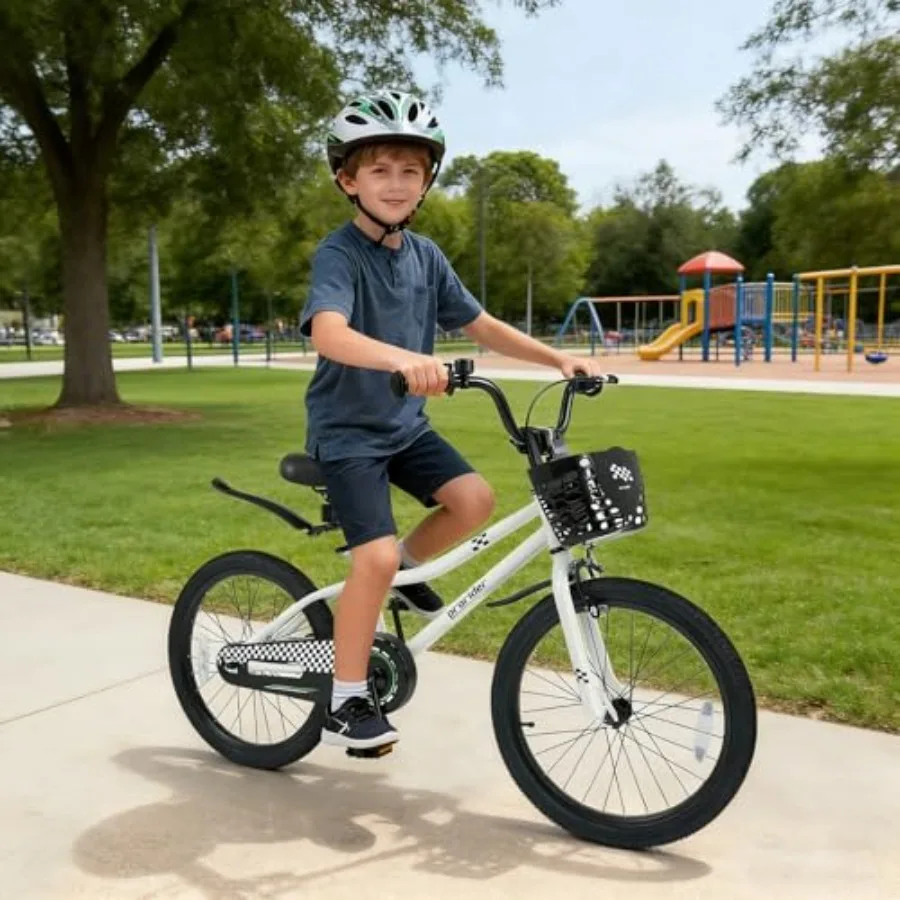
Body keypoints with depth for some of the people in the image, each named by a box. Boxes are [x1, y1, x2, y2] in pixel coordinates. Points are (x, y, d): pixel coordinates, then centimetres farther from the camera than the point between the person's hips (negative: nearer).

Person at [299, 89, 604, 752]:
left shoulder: (425, 255, 4)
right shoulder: (338, 253, -17)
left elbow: (480, 325, 9)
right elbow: (329, 333, -35)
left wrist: (559, 358, 0)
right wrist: (402, 358, -54)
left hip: (405, 424, 6)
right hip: (347, 429, -6)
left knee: (475, 500, -16)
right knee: (377, 554, -19)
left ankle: (406, 572, 15)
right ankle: (344, 702, -1)